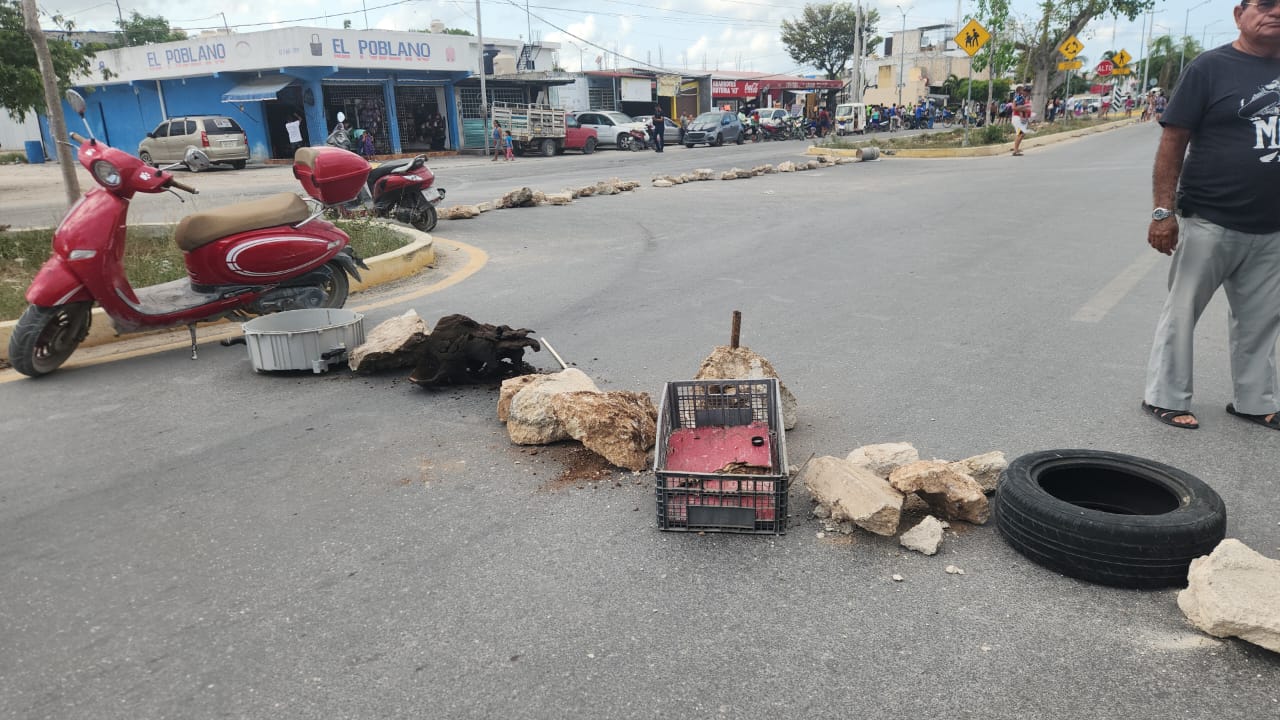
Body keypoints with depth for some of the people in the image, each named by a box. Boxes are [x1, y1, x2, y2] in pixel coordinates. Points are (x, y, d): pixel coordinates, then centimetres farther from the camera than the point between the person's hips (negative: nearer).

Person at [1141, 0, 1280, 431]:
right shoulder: (1212, 68, -7)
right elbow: (1173, 141, -11)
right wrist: (1163, 211, -18)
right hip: (1208, 223, -6)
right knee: (1181, 312, 4)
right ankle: (1164, 398, 15)